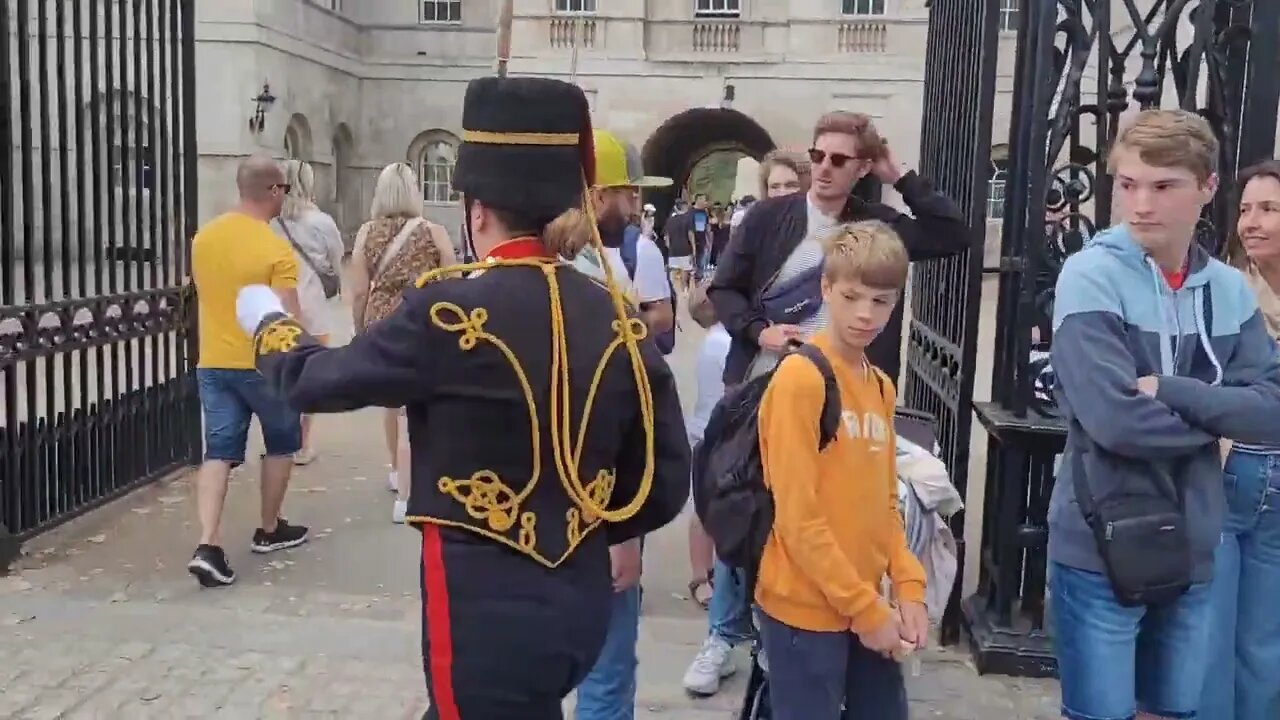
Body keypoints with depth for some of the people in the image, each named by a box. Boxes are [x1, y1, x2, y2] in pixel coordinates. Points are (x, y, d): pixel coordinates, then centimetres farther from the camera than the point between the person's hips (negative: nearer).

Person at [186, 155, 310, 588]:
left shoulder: (203, 238, 5)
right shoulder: (276, 250, -16)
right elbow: (288, 317, -19)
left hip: (213, 361, 5)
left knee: (218, 452, 4)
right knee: (281, 442, 17)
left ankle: (207, 545, -10)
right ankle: (270, 530, 27)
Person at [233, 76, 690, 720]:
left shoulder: (453, 309, -18)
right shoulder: (615, 316, -2)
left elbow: (316, 382, -4)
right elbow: (668, 473, 3)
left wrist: (267, 322, 17)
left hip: (489, 612, -6)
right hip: (581, 603, 7)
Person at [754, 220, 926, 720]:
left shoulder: (881, 386, 8)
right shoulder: (800, 377, -16)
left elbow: (885, 502, 12)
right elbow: (796, 516, -18)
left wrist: (908, 588, 0)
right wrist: (865, 607, -14)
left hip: (868, 606, 7)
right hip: (805, 608, -7)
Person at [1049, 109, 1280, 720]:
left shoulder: (1231, 291, 3)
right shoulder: (1091, 276, -13)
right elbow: (1116, 420, -22)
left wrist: (1170, 392, -18)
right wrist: (1218, 412, -8)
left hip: (1190, 550, 5)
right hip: (1100, 550, -5)